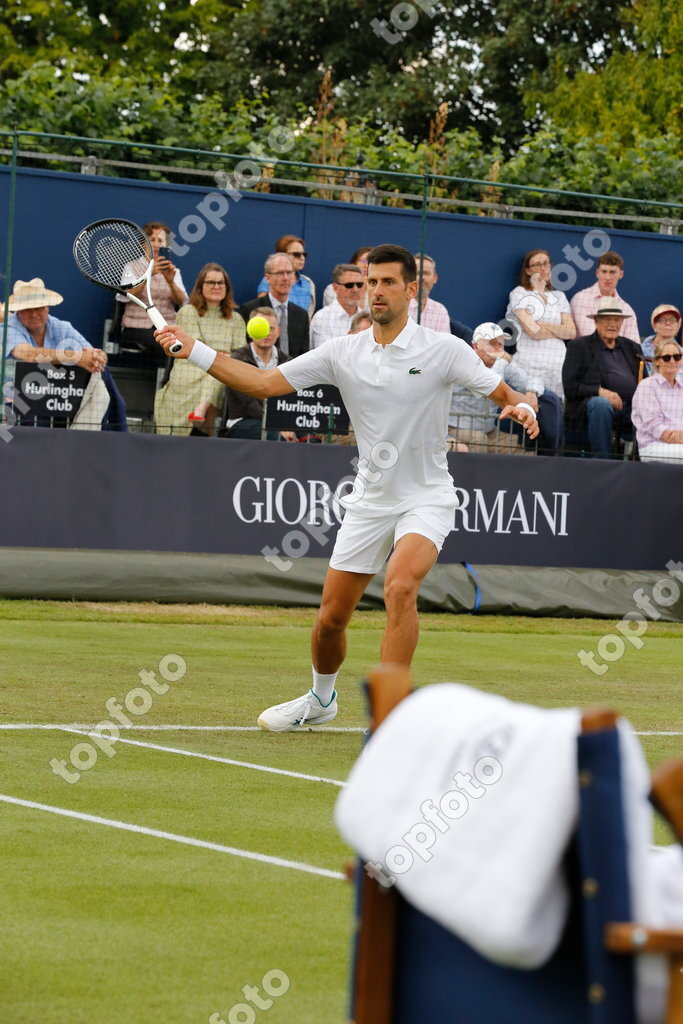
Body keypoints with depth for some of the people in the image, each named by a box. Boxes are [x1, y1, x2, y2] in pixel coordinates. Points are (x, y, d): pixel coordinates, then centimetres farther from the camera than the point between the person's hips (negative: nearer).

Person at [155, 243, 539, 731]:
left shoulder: (444, 349, -9)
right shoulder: (344, 352, -1)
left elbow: (502, 393, -5)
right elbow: (265, 383, -2)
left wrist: (522, 407, -29)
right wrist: (196, 352, -10)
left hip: (426, 498, -4)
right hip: (369, 501, 4)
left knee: (400, 587, -30)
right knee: (331, 617, 8)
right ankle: (321, 698, 38)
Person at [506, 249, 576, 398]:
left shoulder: (559, 297, 20)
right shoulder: (519, 293, 7)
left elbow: (572, 332, 7)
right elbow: (533, 331, -6)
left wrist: (542, 325, -4)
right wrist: (560, 331, 7)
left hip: (558, 366, 4)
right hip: (530, 365, -4)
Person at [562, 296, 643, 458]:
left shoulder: (632, 348, 24)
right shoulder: (579, 346, 10)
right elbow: (569, 387, 0)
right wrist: (600, 391, -16)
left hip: (630, 408, 4)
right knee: (601, 403, -38)